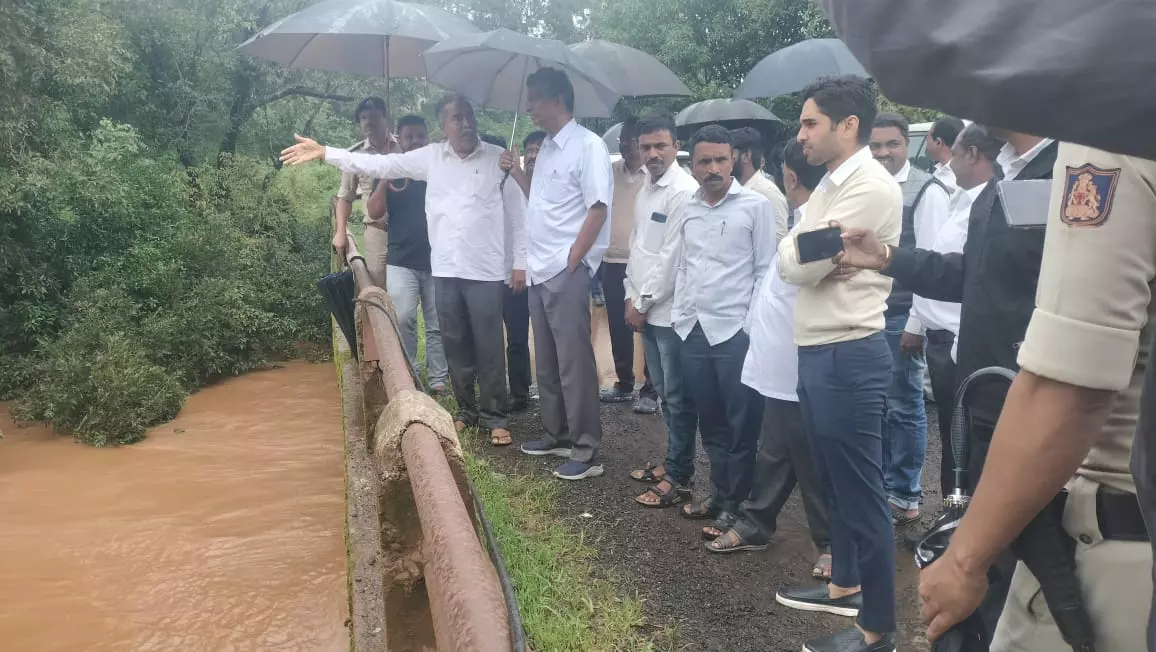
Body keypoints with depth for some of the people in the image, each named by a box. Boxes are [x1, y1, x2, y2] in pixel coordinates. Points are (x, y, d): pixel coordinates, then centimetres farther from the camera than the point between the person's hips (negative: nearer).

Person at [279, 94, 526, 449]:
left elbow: (517, 212, -1)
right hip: (445, 269, 4)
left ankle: (495, 417, 10)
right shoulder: (431, 157, 6)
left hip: (486, 271, -4)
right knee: (455, 344, 12)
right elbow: (380, 165, 6)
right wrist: (324, 152, 2)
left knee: (488, 347, 0)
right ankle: (467, 409, 25)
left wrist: (521, 261, -4)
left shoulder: (498, 158, -2)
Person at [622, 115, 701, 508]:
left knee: (678, 397, 0)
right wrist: (631, 296, 8)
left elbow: (672, 256, -18)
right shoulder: (646, 189, 14)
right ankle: (672, 461, 30)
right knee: (664, 393, 17)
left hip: (671, 310, -9)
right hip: (647, 309, 9)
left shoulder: (684, 191, -14)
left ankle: (679, 478, 9)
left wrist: (643, 303, -12)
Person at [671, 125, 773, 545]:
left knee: (741, 424, 3)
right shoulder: (689, 210, 12)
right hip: (693, 330, 5)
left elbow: (766, 270, -5)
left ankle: (736, 503, 16)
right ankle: (719, 493, 28)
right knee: (710, 420, 15)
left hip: (735, 331, -5)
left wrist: (753, 327, -10)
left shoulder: (756, 206, -4)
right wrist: (679, 315, 10)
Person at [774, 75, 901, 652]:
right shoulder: (829, 186, 15)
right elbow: (787, 261, 12)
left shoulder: (871, 188, -17)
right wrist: (813, 252, -5)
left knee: (861, 490, 0)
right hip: (817, 351, 10)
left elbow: (800, 264, -18)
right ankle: (844, 586, 37)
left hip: (848, 356, -10)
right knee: (835, 481, 21)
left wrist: (803, 249, 0)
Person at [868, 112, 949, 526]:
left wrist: (916, 324, -13)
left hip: (901, 317, -5)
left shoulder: (927, 191, -7)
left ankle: (905, 496, 16)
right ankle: (878, 485, 26)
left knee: (904, 406, 4)